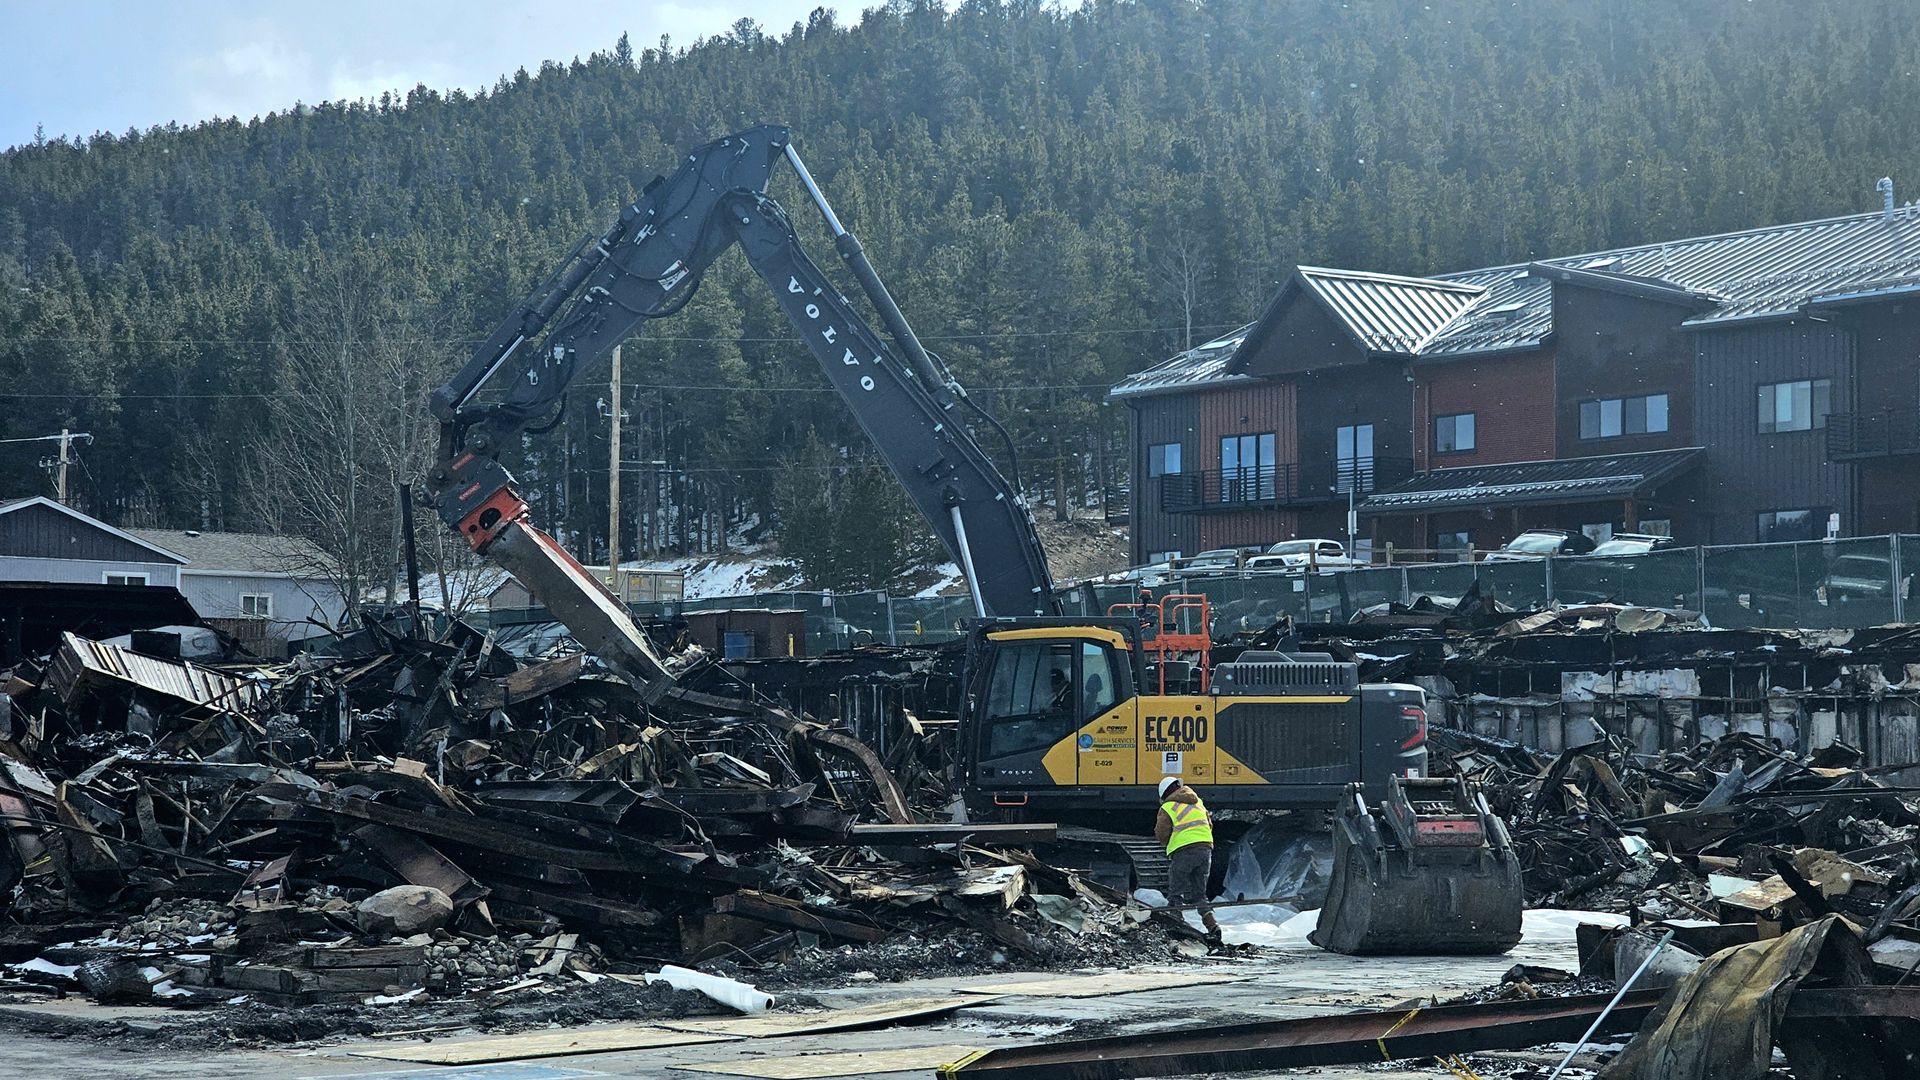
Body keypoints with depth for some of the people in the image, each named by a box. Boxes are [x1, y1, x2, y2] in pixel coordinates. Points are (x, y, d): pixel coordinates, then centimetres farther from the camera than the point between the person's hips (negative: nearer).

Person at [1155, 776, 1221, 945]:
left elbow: (1161, 835, -4)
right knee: (1198, 893, 12)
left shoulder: (1168, 808, -1)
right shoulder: (1198, 802, 18)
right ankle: (1212, 924, -5)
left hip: (1183, 852, -5)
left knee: (1175, 893, 5)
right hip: (1206, 848, 6)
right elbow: (1209, 826, 23)